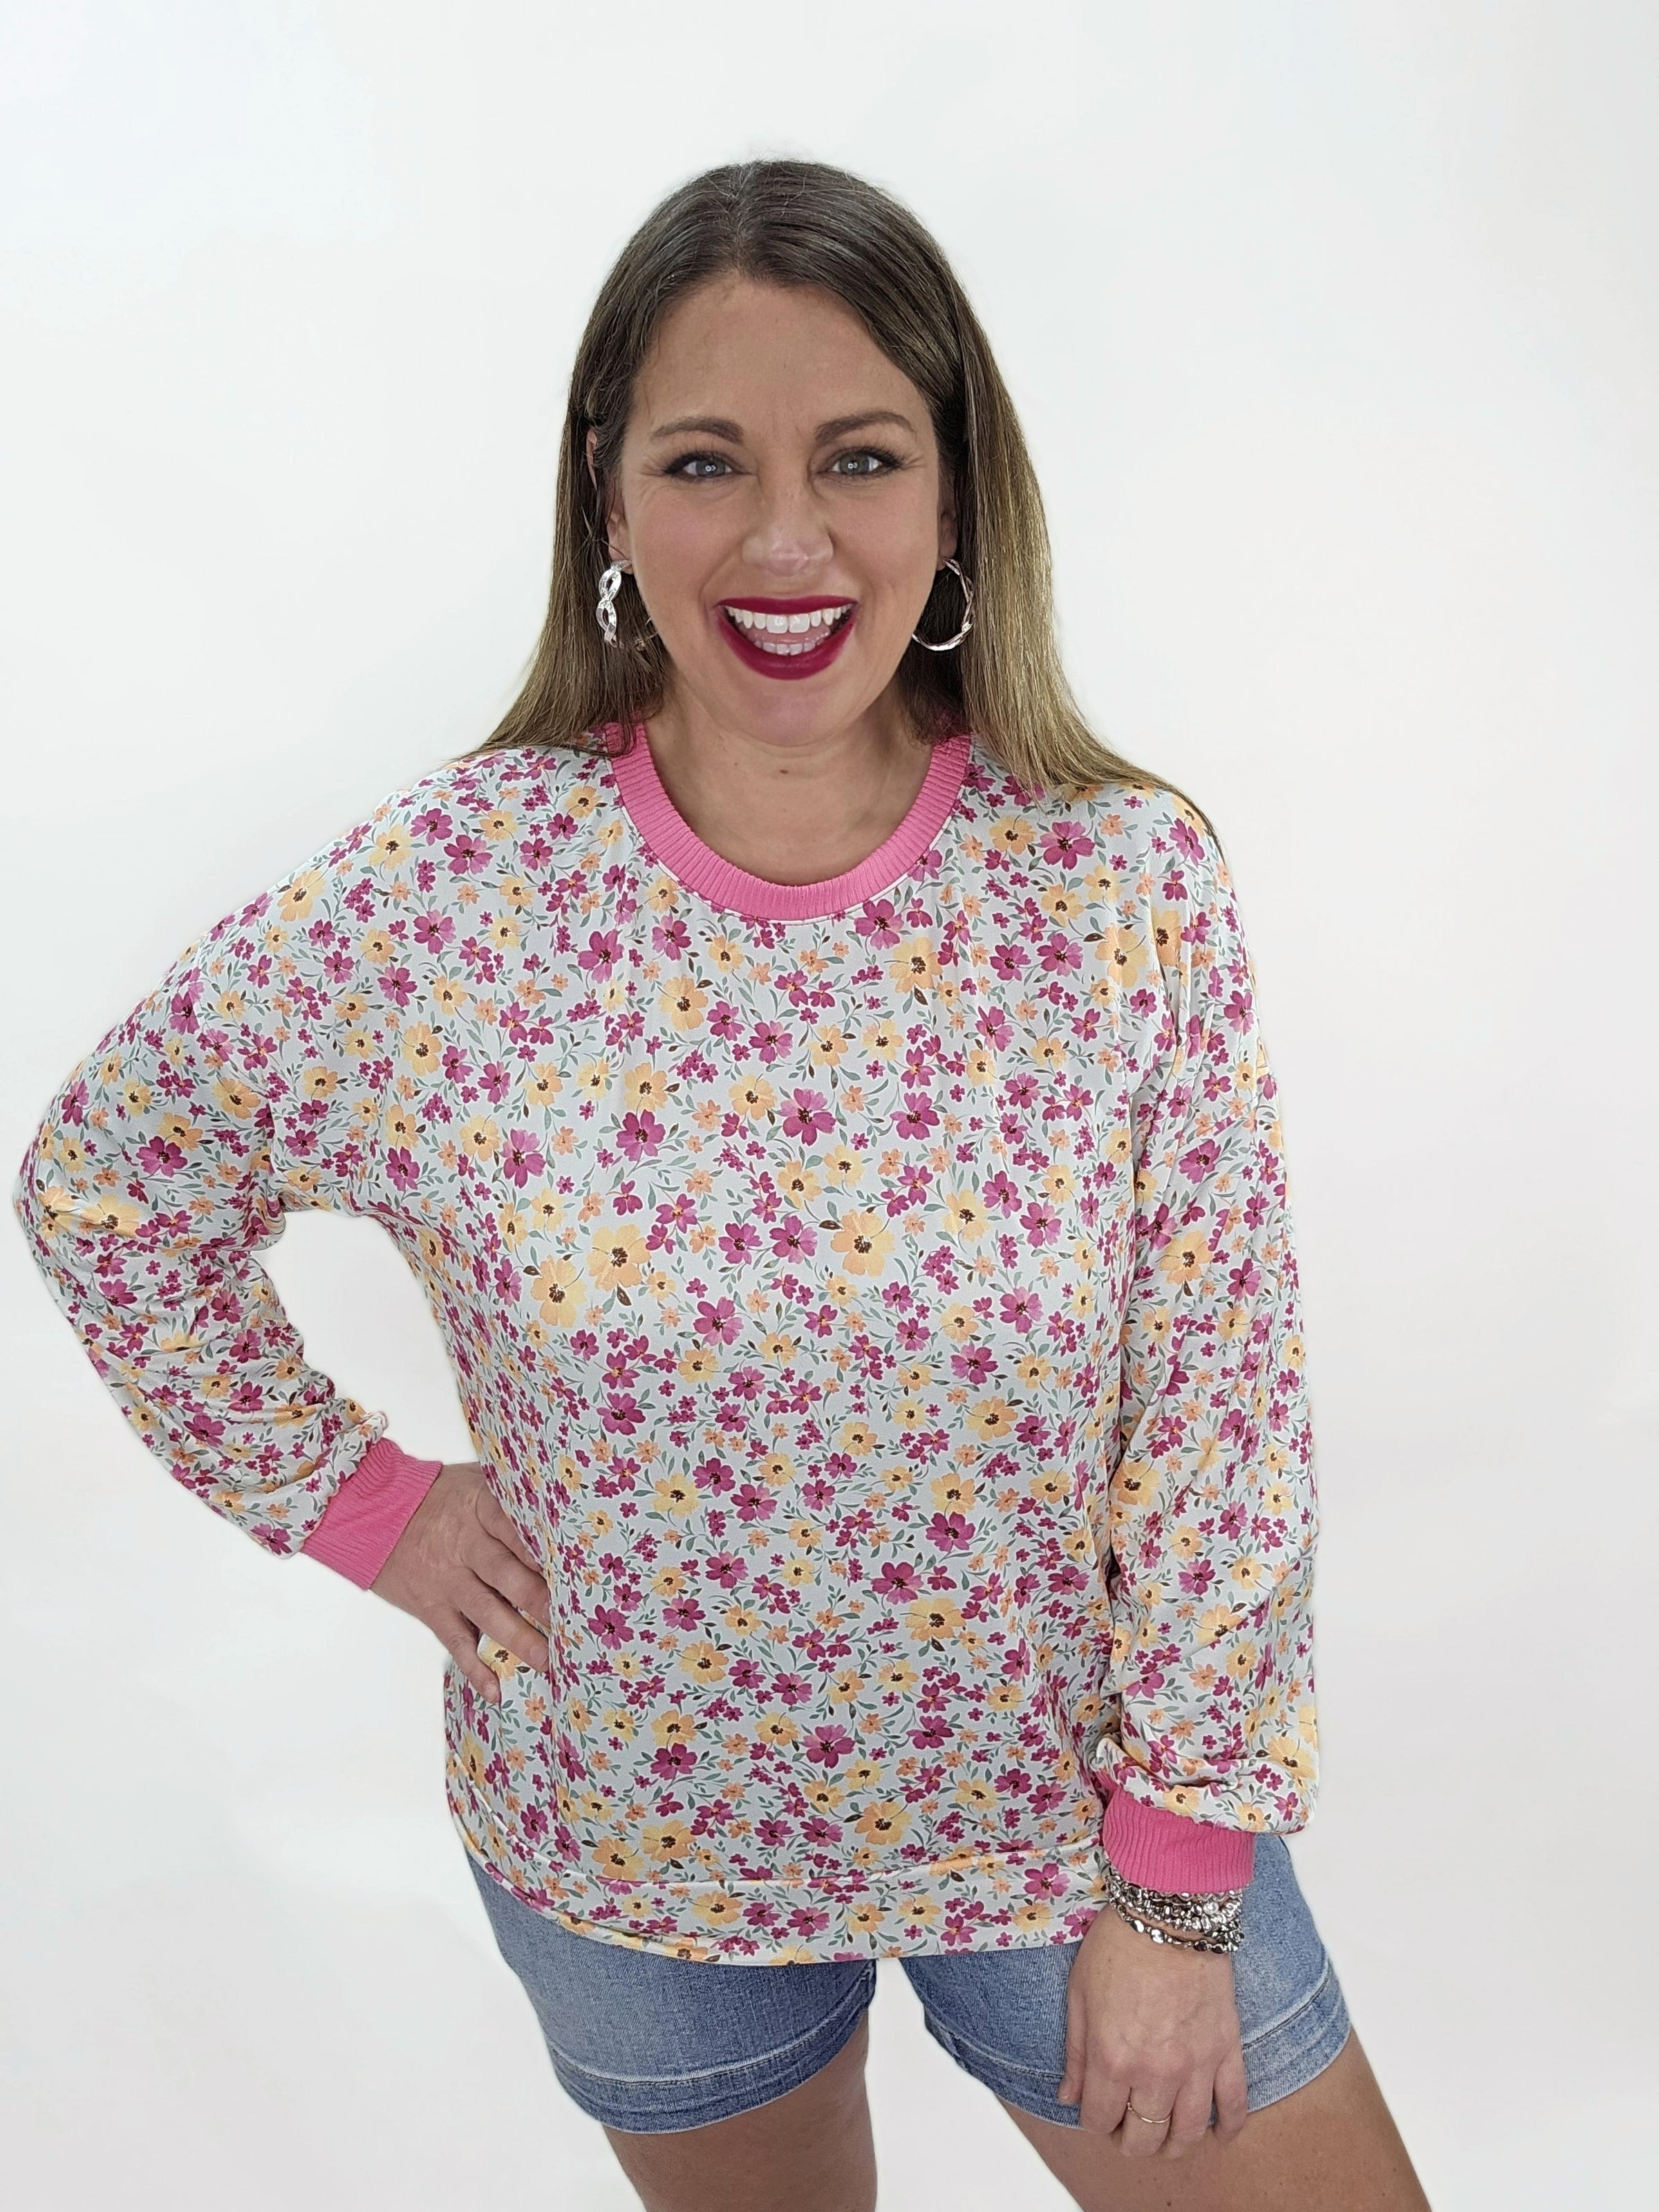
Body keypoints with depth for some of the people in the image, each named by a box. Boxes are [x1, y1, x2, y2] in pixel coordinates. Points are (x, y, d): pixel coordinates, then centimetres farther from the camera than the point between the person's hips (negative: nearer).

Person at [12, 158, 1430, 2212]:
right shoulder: (436, 895, -16)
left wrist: (1175, 1885, -8)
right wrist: (349, 1495, -5)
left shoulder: (1126, 880, -16)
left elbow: (1219, 1413, -11)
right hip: (630, 1841, 1)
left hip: (1071, 1809, 0)